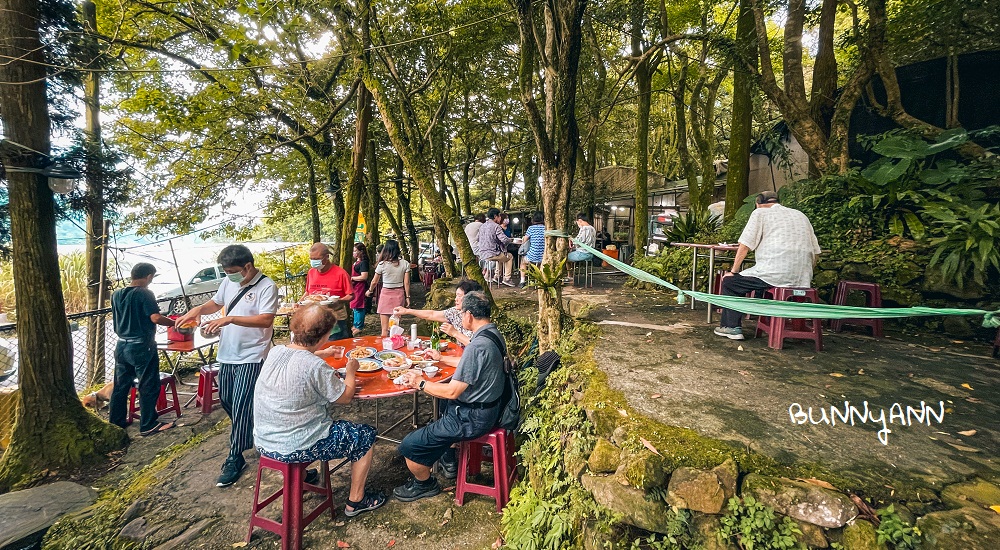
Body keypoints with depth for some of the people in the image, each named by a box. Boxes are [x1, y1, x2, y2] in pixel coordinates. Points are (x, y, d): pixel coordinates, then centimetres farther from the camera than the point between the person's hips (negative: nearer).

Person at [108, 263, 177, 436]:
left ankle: (116, 421, 28)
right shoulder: (145, 294, -16)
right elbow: (156, 318, -24)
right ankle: (148, 425, 8)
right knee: (148, 387, 2)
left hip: (122, 345, 8)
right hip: (142, 347, -8)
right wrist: (174, 322, -10)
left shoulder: (116, 295, 7)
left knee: (121, 385, 17)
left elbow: (115, 318, 18)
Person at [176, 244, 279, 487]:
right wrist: (199, 309, 0)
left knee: (240, 407, -6)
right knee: (226, 399, 19)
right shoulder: (229, 282, 6)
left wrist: (230, 319, -33)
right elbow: (216, 303, 22)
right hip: (227, 353, 8)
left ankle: (235, 458, 6)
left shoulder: (267, 287, -16)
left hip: (251, 357, -8)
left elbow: (266, 320, -26)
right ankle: (248, 433, 41)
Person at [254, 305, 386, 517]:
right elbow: (345, 397, -11)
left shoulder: (275, 352, -5)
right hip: (295, 449, -8)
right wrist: (351, 371, 5)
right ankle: (356, 501, 21)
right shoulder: (316, 367, -26)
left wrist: (325, 354, 23)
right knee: (365, 436, 9)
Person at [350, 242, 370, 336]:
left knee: (358, 307, -3)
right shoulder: (356, 261, 13)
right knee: (354, 307, 17)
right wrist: (352, 279, 4)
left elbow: (364, 277, -23)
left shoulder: (363, 262, -15)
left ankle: (359, 327, 5)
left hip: (360, 288, -10)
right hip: (355, 287, 10)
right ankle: (356, 325, 28)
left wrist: (352, 278, -14)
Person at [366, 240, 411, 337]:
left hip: (386, 294, -3)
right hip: (399, 294, 3)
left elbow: (374, 281, 3)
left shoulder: (382, 264, -9)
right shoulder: (405, 264, -4)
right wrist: (407, 297, 8)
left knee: (385, 328, 5)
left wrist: (370, 291, 21)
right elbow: (406, 283, -2)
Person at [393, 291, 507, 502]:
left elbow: (452, 391, -25)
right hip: (489, 406, 10)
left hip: (471, 418, -10)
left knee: (408, 447, -5)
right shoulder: (493, 334, 1)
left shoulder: (478, 346, -29)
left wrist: (420, 383, -10)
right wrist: (442, 359, 29)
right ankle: (449, 462, 42)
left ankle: (424, 484, 22)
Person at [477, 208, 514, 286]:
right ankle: (506, 278, 11)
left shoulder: (482, 226, 11)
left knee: (501, 254, 35)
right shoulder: (496, 226, -12)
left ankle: (496, 275, 29)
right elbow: (505, 240, -20)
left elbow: (479, 239, 23)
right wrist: (511, 239, 4)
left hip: (482, 255, 8)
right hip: (492, 255, -8)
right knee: (510, 256, 18)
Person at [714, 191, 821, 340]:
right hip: (803, 278, 7)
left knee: (729, 282, 11)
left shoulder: (760, 213, 5)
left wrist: (733, 271, 10)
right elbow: (815, 252, 20)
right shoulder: (801, 215, 23)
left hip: (774, 275, -7)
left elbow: (744, 246, -2)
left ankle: (732, 327, 6)